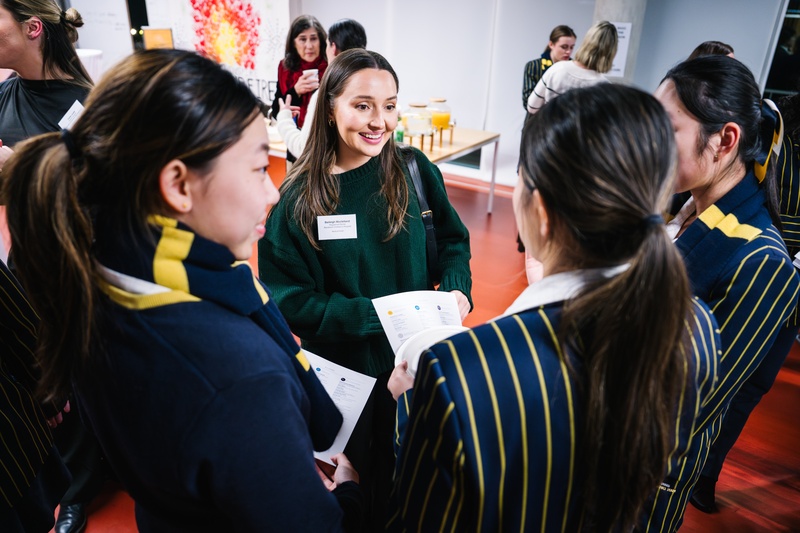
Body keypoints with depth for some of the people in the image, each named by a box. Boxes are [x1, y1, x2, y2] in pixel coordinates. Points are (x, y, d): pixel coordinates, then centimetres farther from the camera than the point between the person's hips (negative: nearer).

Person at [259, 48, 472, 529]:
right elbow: (289, 299, -14)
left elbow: (454, 241, 3)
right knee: (348, 474, 22)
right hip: (341, 367, -2)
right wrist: (375, 314, -24)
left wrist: (457, 291, -17)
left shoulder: (416, 172, -9)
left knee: (402, 471, 24)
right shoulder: (299, 197, -14)